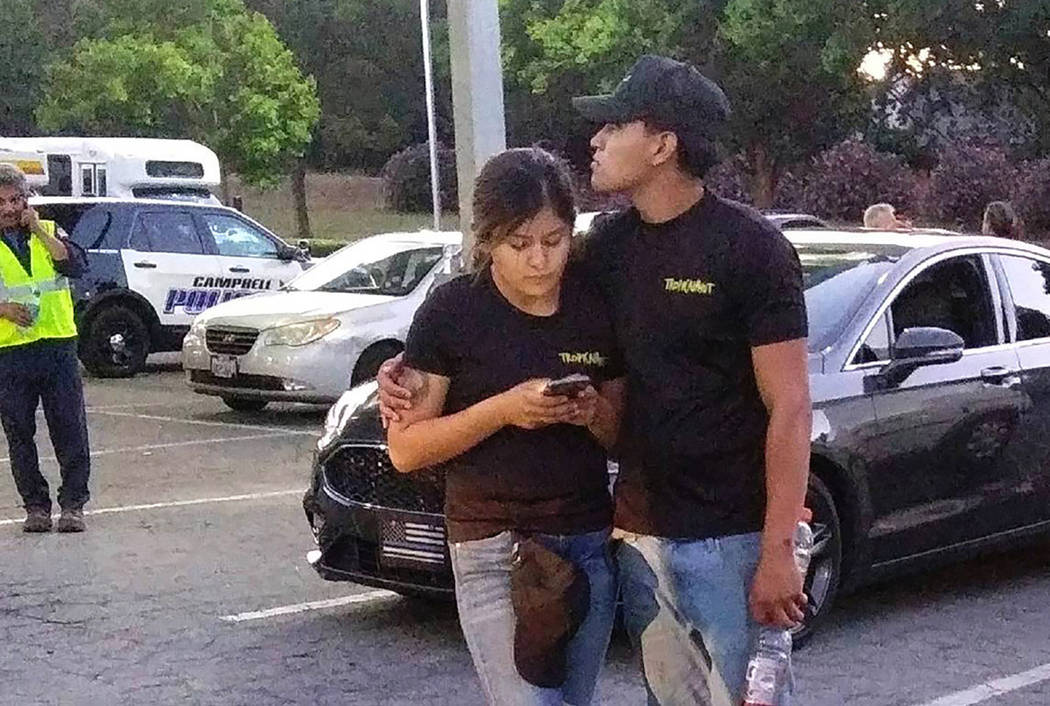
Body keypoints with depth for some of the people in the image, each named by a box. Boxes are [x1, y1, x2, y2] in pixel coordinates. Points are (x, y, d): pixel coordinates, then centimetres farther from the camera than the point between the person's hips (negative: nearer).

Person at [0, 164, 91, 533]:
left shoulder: (50, 232, 9)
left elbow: (76, 265, -9)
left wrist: (38, 229, -10)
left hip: (58, 346, 0)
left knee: (70, 431, -1)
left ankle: (73, 504, 5)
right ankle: (36, 506, 14)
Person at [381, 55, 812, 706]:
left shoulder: (750, 248, -10)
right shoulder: (609, 245, 7)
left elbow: (789, 409, -12)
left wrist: (778, 551, -17)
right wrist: (414, 371, 0)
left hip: (731, 538, -6)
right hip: (640, 533, 6)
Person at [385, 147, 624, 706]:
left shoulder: (597, 308, 3)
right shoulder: (452, 311, -8)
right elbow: (405, 449, -7)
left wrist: (594, 414, -10)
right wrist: (503, 410, -19)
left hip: (589, 544, 4)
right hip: (494, 552, -4)